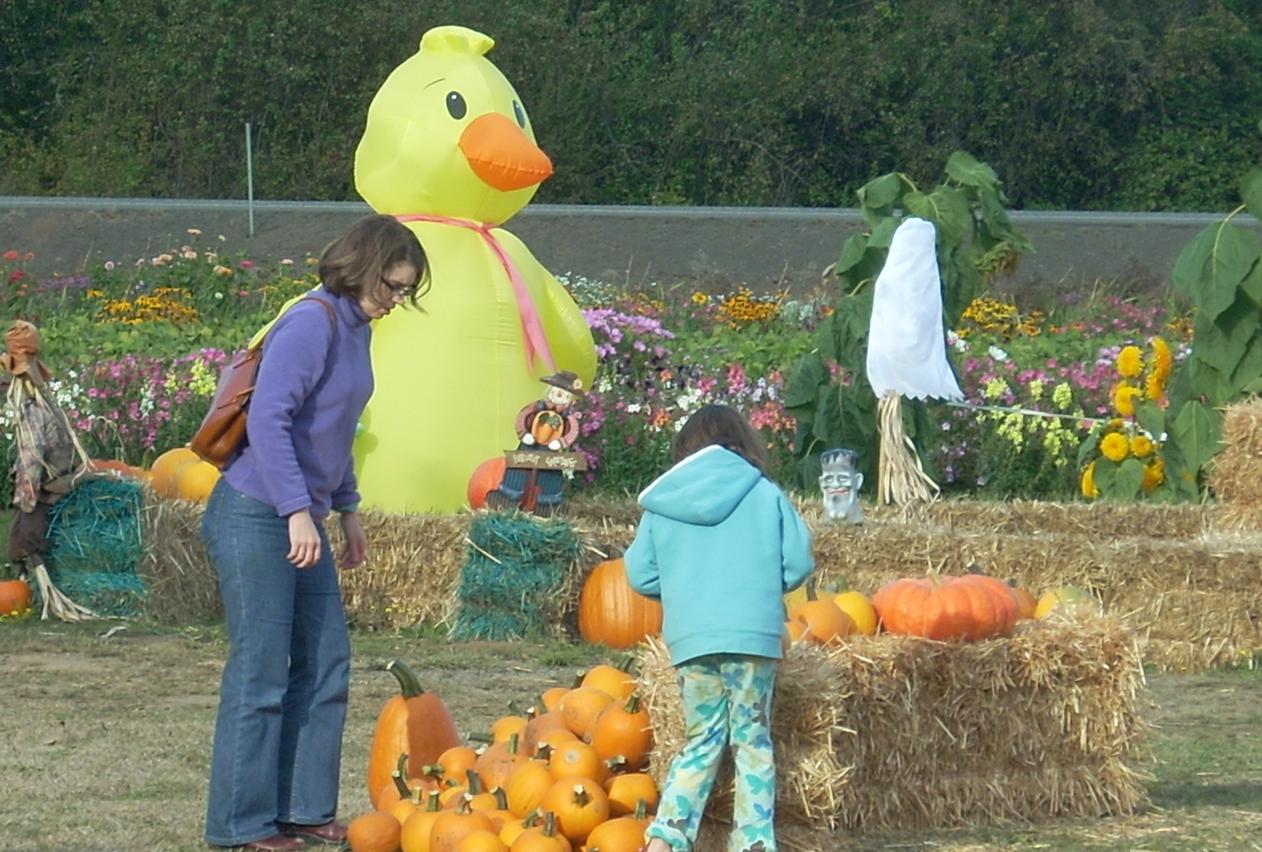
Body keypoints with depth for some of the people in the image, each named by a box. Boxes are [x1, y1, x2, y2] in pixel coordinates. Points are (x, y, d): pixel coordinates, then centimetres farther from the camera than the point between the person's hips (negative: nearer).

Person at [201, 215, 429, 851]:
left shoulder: (356, 329, 12)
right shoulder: (311, 324, -17)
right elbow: (267, 421, -23)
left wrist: (346, 509, 21)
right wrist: (298, 511, -25)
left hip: (300, 522, 10)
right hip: (256, 518, -10)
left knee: (325, 665, 10)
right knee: (260, 675, -4)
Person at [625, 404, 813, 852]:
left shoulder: (662, 502, 8)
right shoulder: (764, 495, 3)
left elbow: (640, 574, 7)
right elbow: (798, 563, 0)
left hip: (688, 639, 2)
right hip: (752, 635, -2)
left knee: (701, 741, 12)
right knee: (752, 740, 8)